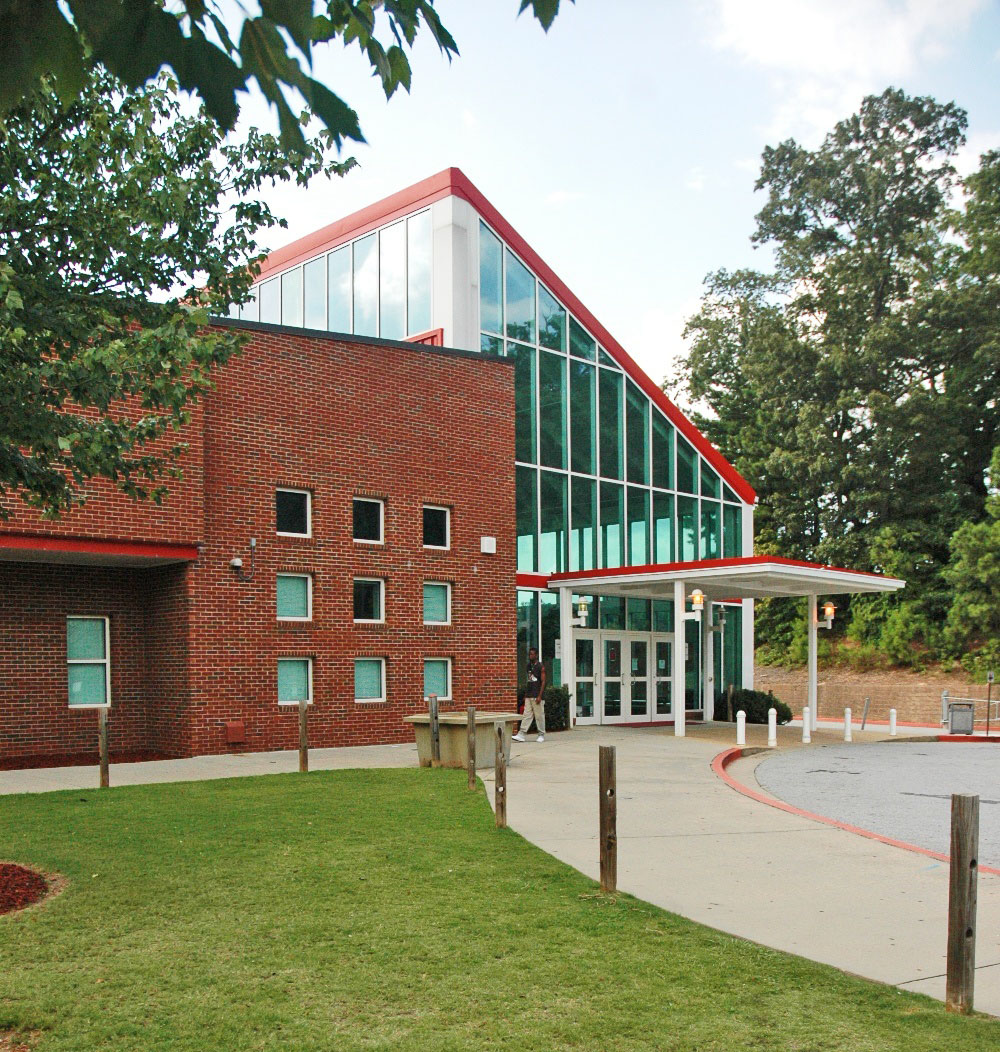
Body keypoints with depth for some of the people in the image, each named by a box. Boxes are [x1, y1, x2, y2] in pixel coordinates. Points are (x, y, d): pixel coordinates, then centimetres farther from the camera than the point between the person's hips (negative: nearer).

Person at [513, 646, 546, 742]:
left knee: (539, 716, 0)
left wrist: (539, 696, -16)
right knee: (527, 715, 0)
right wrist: (525, 694, 15)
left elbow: (543, 682, -9)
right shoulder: (529, 666, 14)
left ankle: (541, 735, 10)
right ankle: (521, 735, -4)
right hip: (529, 696, 6)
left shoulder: (541, 667, -6)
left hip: (537, 696, -6)